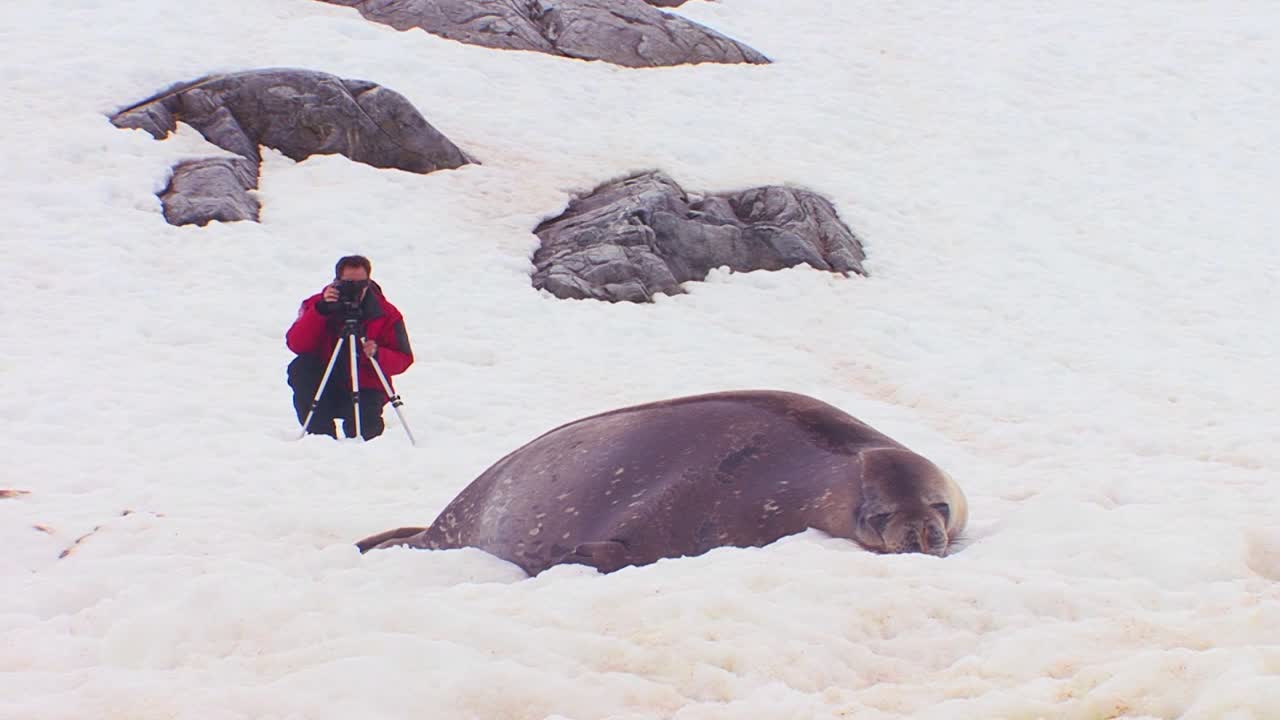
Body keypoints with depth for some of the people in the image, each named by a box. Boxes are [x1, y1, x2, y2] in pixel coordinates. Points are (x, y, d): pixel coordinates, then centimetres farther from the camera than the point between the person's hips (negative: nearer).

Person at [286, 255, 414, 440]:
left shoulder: (386, 314, -8)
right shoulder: (317, 304, -6)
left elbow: (404, 359, -9)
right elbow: (296, 344, -20)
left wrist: (378, 354, -31)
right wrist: (321, 309, -30)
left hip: (366, 389, -2)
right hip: (325, 389, 2)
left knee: (362, 432, -29)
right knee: (300, 369, -26)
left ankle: (374, 424, 11)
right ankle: (320, 434, -12)